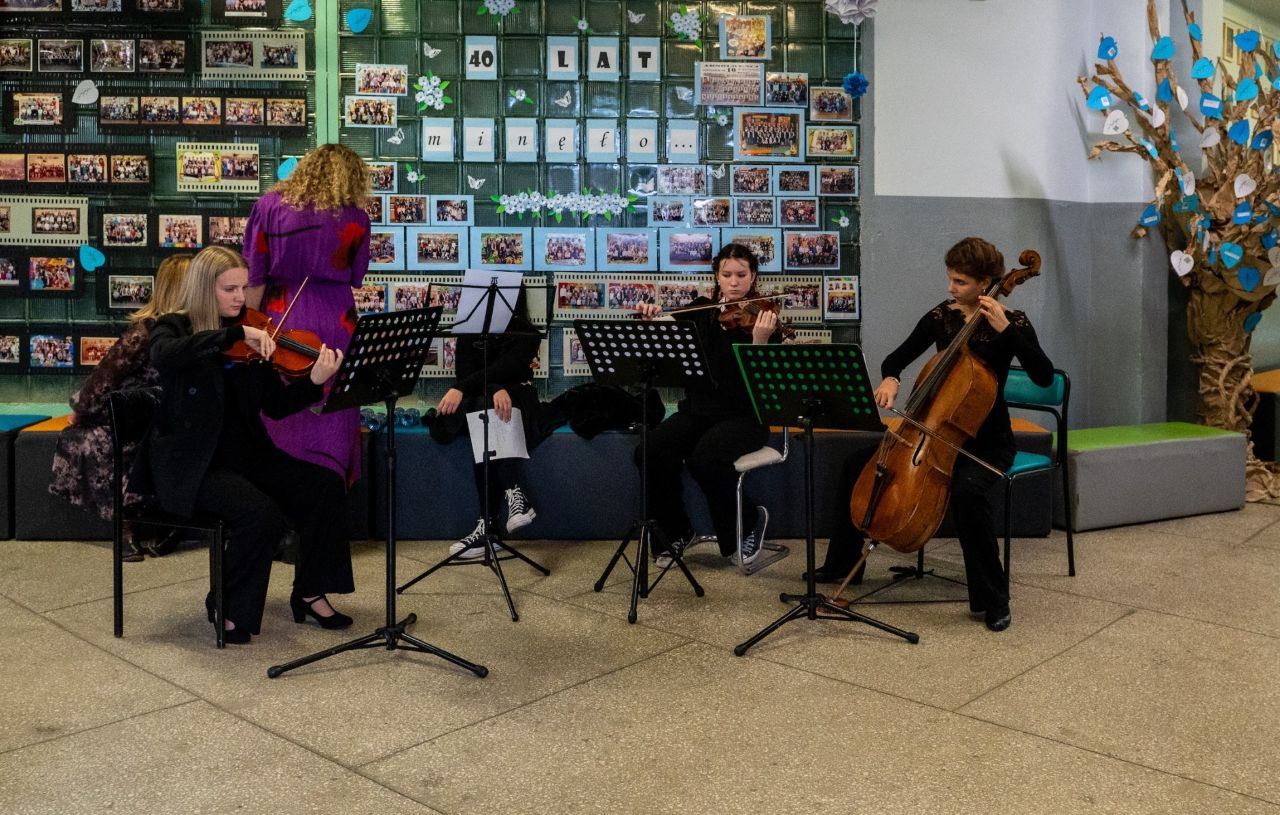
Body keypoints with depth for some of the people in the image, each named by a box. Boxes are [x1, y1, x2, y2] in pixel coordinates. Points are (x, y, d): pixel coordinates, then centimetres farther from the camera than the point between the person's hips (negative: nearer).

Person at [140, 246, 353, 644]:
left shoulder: (250, 338, 10)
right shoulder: (174, 326, -3)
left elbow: (276, 406, 3)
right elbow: (164, 357, -30)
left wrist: (315, 381, -15)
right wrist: (236, 334, -32)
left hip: (246, 456, 6)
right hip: (192, 465, -6)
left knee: (326, 485, -10)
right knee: (262, 513, -29)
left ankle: (310, 592, 4)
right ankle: (230, 608, -5)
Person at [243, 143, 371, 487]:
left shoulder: (269, 205, 2)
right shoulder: (355, 218, 0)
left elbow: (253, 278, 1)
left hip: (280, 320, 1)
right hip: (335, 323, 0)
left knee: (281, 422, 6)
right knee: (331, 421, 6)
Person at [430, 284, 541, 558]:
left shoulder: (527, 334, -2)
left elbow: (504, 368, -18)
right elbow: (465, 370, -7)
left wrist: (461, 389, -32)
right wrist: (494, 390, -29)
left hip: (514, 402, -2)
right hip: (477, 402, 2)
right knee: (486, 411, -35)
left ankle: (488, 524, -39)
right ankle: (514, 493, -42)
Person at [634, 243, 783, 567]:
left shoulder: (763, 320, -4)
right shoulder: (701, 311, 9)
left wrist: (760, 341, -33)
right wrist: (648, 316, -12)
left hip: (744, 417, -4)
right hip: (698, 410, 4)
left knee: (706, 456, -33)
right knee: (651, 452, -23)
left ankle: (750, 519, -3)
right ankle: (676, 532, 1)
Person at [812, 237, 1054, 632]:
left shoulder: (1012, 322, -10)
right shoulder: (940, 316, 2)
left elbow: (1044, 376, -22)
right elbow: (897, 357, 10)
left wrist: (1006, 330, -29)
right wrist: (890, 378, -13)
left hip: (987, 440, -5)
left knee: (965, 491, -37)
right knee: (857, 466, -6)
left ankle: (992, 599, -19)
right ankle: (842, 564, 12)